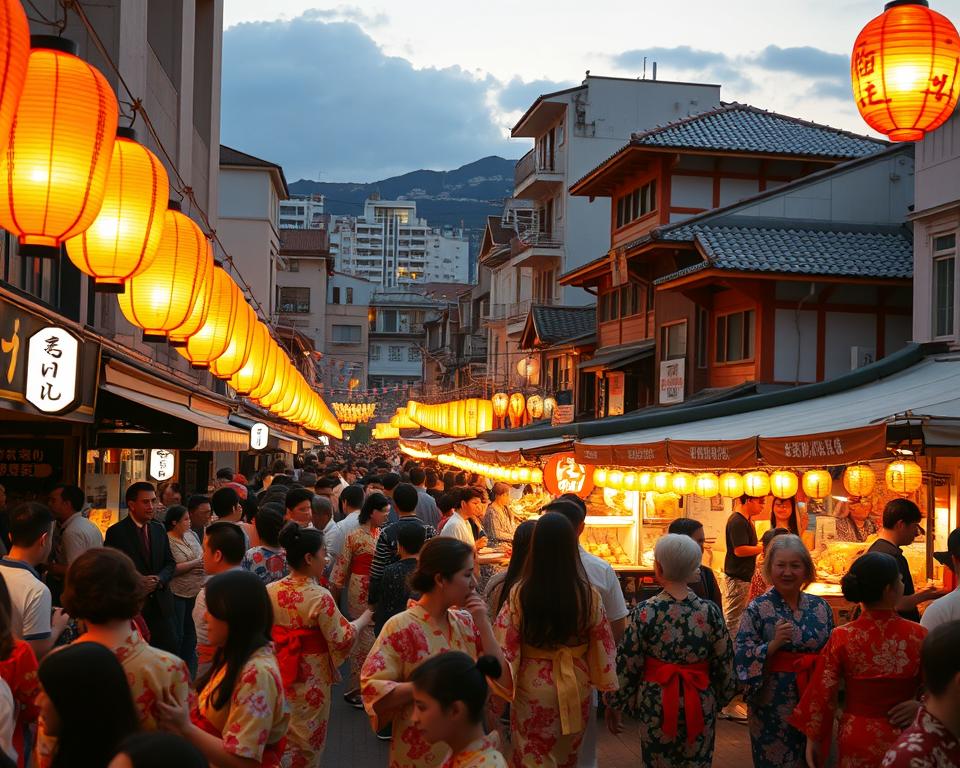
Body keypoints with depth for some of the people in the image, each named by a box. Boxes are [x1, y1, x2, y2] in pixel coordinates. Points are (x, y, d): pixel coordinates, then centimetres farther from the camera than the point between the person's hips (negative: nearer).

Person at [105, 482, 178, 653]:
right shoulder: (116, 532, -4)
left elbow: (170, 563, 14)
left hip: (161, 604, 5)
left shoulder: (159, 529, 12)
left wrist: (159, 579, -6)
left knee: (171, 649, 0)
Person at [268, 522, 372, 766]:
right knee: (305, 741, 12)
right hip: (310, 679, -5)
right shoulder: (320, 597, -22)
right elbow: (342, 640, -16)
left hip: (277, 672, 5)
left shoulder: (270, 591, -5)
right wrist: (363, 619, -1)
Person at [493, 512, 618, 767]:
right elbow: (603, 644, -5)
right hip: (576, 686, 3)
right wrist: (607, 689, 9)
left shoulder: (520, 593, -18)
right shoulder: (588, 593, -13)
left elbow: (505, 647, -14)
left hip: (533, 687, -2)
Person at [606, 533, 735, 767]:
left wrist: (615, 704, 2)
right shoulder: (710, 611, -8)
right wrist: (720, 700, 15)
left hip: (656, 705, -2)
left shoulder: (645, 611, -14)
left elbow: (626, 666, -11)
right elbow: (724, 665, -1)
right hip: (701, 705, 2)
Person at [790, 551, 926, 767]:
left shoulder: (842, 638, -15)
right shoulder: (919, 636, -15)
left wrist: (813, 739, 1)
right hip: (906, 740, 0)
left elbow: (822, 695, -9)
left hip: (857, 740, 0)